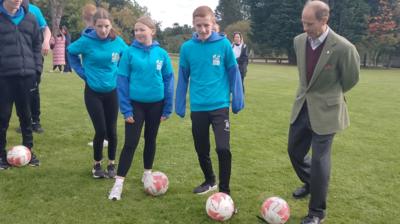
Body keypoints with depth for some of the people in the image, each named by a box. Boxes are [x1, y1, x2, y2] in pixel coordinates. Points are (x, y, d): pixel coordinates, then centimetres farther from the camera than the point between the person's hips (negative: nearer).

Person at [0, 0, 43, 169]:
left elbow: (37, 44, 14)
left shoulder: (30, 18, 10)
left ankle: (28, 150, 26)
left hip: (26, 75, 3)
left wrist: (37, 68, 5)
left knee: (25, 114, 13)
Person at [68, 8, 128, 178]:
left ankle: (111, 164, 26)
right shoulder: (87, 41, -14)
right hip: (93, 92, -2)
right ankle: (97, 164, 19)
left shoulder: (118, 42, -8)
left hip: (112, 92, 2)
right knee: (100, 130, -4)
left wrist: (118, 73, 2)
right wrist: (83, 73, -2)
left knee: (111, 130, 6)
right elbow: (71, 52, 4)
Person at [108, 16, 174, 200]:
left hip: (155, 104, 2)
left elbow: (168, 80, 2)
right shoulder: (129, 53, -8)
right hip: (135, 104, -2)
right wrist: (126, 109, -10)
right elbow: (122, 81, -6)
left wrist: (167, 108, 0)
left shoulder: (161, 54, -4)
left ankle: (147, 174, 35)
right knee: (130, 143, -5)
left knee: (150, 139, 16)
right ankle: (118, 183, 3)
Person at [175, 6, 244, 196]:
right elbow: (183, 77, 6)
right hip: (198, 107, 3)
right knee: (201, 150, 15)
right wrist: (180, 105, 7)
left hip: (220, 105, -2)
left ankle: (224, 191, 4)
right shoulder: (187, 48, -2)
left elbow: (233, 72, 3)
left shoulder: (223, 44, -5)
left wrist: (237, 99, 3)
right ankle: (209, 181, 39)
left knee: (223, 148, -14)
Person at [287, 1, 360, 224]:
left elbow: (350, 80, -3)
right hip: (302, 106, 6)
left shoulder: (343, 48, -21)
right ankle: (310, 183, 46)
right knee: (295, 150, 17)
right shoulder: (299, 41, -4)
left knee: (319, 159, -2)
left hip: (325, 110, -6)